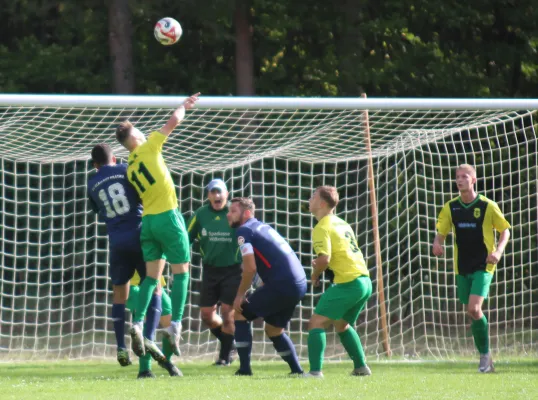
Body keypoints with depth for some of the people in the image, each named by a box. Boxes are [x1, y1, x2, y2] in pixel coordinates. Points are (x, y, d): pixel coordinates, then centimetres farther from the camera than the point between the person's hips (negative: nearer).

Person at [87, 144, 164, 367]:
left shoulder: (92, 184, 10)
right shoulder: (126, 171, 1)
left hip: (117, 242, 3)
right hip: (139, 235, -3)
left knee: (119, 293, 13)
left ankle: (121, 348, 8)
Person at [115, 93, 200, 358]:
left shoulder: (130, 168, 14)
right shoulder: (148, 147, -3)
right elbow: (174, 121, -3)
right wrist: (183, 106, 15)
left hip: (147, 220, 6)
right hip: (168, 215, -6)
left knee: (152, 275, 7)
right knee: (180, 271, 1)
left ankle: (138, 324, -7)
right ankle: (175, 326, -7)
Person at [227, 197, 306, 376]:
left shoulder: (244, 231, -4)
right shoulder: (263, 227, 23)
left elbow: (250, 268, -14)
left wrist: (240, 295, -3)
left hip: (282, 285, -8)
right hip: (299, 285, 8)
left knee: (241, 313, 4)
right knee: (274, 330, 25)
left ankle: (244, 369, -1)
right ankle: (297, 370, 21)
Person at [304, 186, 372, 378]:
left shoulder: (322, 228, -11)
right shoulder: (342, 224, 18)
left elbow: (324, 259, -22)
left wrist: (315, 274, -2)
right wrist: (320, 264, 15)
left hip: (348, 283, -9)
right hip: (364, 281, 9)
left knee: (316, 322, -6)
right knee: (342, 324, 27)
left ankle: (315, 371, -17)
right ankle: (361, 367, 26)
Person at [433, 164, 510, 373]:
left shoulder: (487, 206, -6)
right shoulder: (451, 208, 4)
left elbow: (505, 230, 3)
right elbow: (441, 232, 10)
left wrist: (499, 251, -14)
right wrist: (438, 244, -14)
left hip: (483, 266, -4)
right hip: (462, 268, 4)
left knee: (474, 309, -19)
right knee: (473, 312, 6)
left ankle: (485, 354, -6)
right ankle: (485, 356, 19)